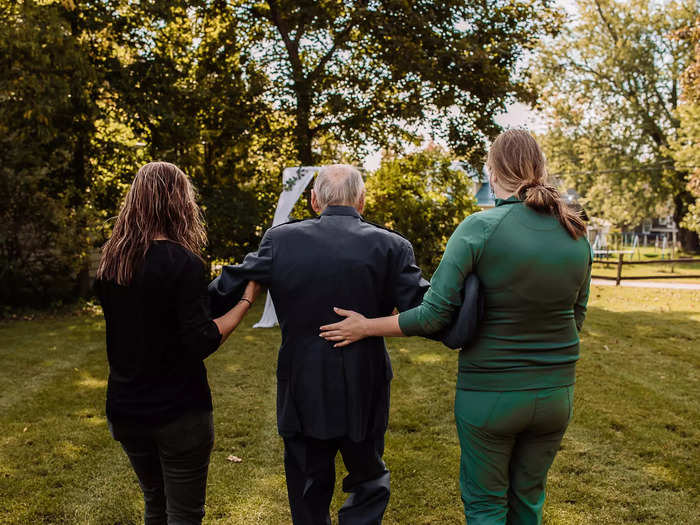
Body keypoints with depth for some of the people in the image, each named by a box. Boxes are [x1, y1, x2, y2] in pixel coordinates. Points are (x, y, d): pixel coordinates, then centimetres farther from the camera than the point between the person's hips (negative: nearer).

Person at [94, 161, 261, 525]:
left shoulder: (110, 261, 0)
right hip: (178, 413, -6)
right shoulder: (182, 262, -19)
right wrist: (246, 300, -12)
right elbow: (202, 342, -21)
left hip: (126, 409, 6)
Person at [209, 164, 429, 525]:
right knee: (370, 484, 22)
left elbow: (225, 292, -2)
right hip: (363, 399, -1)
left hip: (301, 397, 1)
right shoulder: (391, 247, -10)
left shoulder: (279, 240, -7)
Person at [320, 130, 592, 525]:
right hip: (554, 393, 5)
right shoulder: (577, 236, -2)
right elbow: (576, 317, 9)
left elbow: (434, 316, -18)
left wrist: (366, 327, -5)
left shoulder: (479, 229, -17)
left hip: (489, 393, -4)